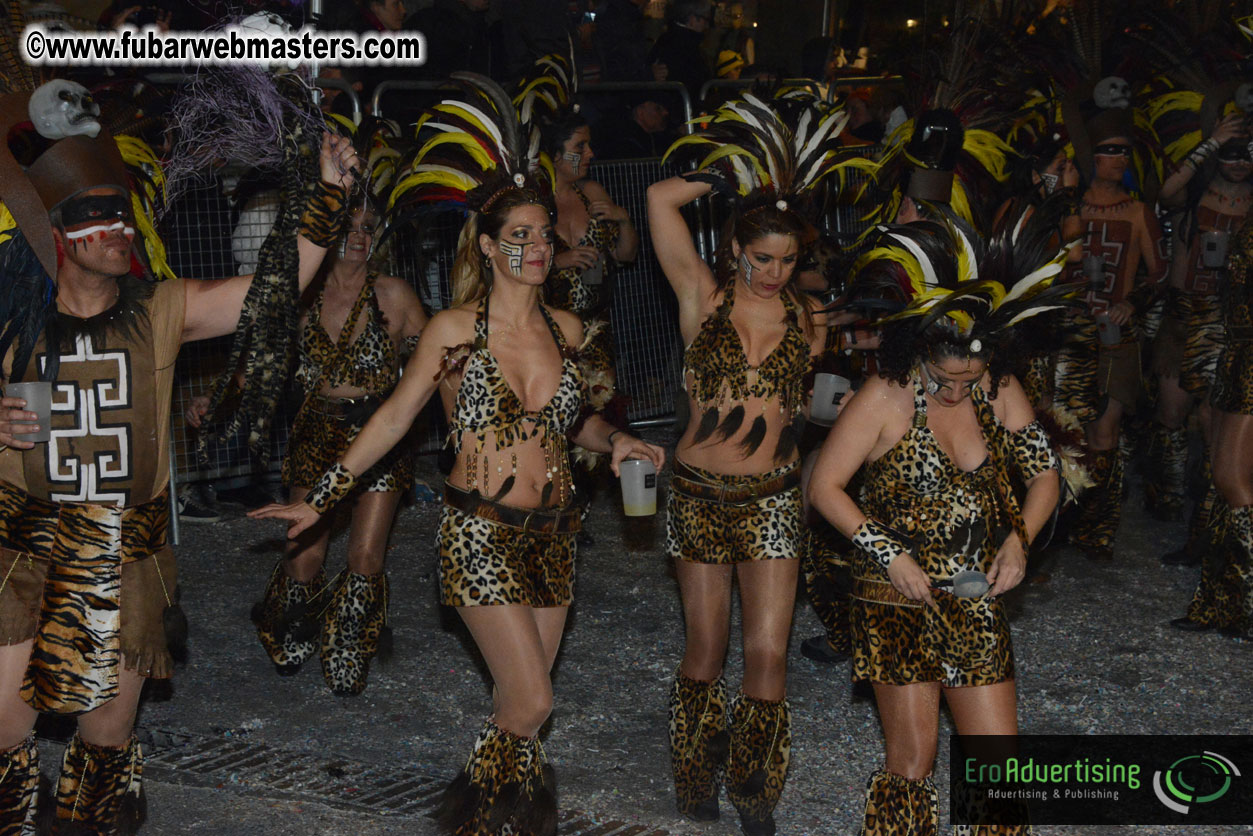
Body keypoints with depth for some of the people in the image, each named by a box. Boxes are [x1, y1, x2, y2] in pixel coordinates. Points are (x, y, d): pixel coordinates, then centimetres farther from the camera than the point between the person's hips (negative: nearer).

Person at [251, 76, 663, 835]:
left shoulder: (566, 329, 6)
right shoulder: (453, 331, -6)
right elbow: (394, 418, 2)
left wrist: (615, 441, 1)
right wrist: (320, 498, 1)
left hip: (553, 531, 5)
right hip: (481, 530, -4)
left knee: (522, 699, 9)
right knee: (531, 701, -10)